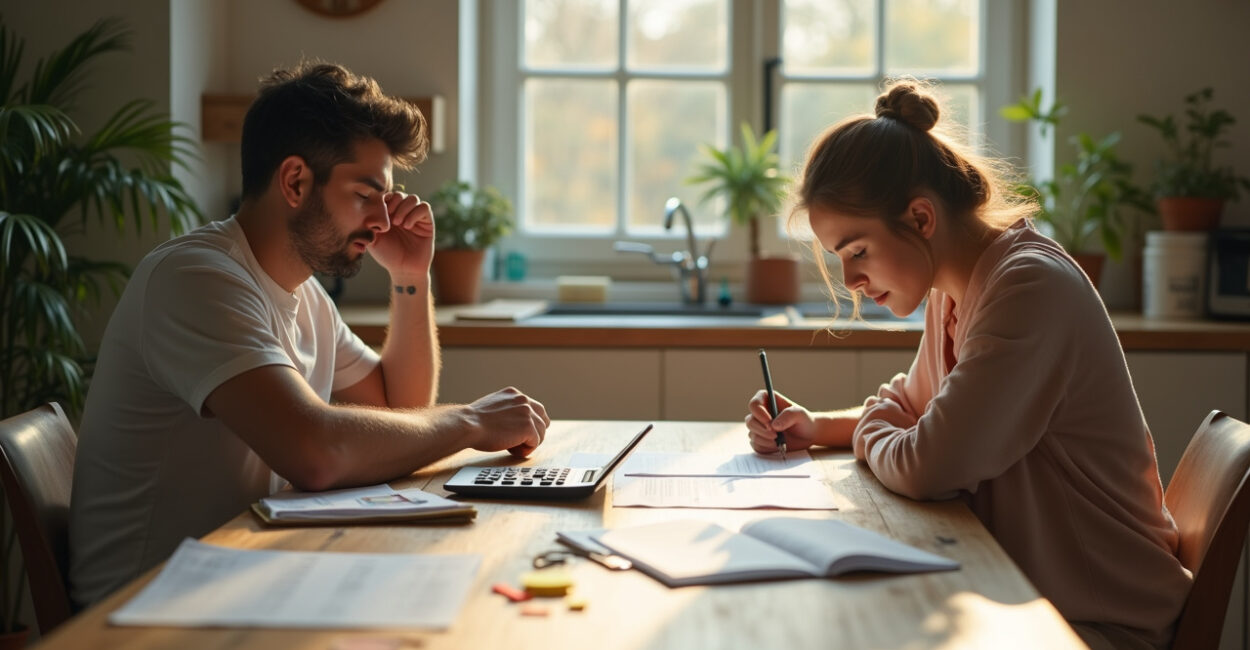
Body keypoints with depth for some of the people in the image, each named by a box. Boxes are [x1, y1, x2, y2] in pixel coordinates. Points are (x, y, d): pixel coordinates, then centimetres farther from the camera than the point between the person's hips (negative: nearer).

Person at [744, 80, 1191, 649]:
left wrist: (867, 434, -5)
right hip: (1021, 590, 8)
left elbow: (924, 469, -27)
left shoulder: (1030, 287, -24)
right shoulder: (952, 291, 5)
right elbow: (912, 405, 23)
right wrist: (818, 427, 5)